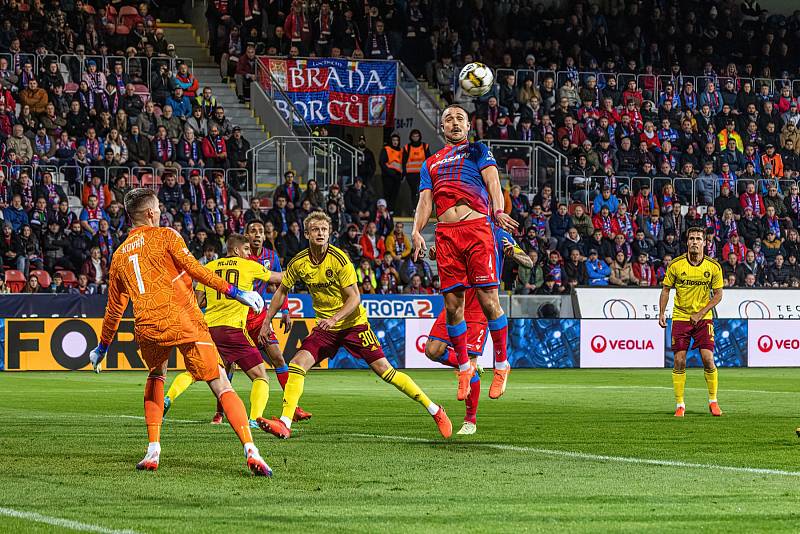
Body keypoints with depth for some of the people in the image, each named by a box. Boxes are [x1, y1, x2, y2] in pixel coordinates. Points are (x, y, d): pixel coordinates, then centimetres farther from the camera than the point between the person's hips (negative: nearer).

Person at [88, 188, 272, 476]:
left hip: (148, 329, 4)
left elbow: (114, 308, 27)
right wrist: (233, 291, -6)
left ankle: (153, 450, 19)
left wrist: (103, 347, 39)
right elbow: (194, 269, -6)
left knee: (155, 376, 33)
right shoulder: (165, 236, 7)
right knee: (222, 386, -6)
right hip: (185, 321, -4)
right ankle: (250, 450, -22)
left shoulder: (119, 255, 21)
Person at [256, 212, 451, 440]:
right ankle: (284, 424, -15)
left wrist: (334, 318, -30)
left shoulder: (339, 259, -17)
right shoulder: (299, 263, -4)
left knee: (385, 370, -8)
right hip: (324, 327, 4)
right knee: (297, 365, -15)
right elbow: (282, 291, 12)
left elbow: (355, 297, -16)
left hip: (353, 324, -4)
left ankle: (435, 410, 2)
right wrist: (267, 321, 9)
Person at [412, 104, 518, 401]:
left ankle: (501, 365, 2)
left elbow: (493, 184, 2)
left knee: (488, 299, -10)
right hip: (446, 234, 3)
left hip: (477, 227, -3)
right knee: (452, 304, 0)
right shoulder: (431, 163, 27)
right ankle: (464, 367, 13)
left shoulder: (478, 150, 18)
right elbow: (425, 200, 17)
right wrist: (416, 232, -2)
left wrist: (498, 212, -18)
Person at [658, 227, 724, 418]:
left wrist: (701, 313, -9)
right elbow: (666, 289, 5)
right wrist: (662, 313, -4)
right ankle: (680, 405, 6)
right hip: (680, 317, 0)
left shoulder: (713, 267, -5)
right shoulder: (676, 264, -6)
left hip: (703, 318, 0)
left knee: (708, 360, -9)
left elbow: (718, 294, 1)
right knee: (679, 362, -4)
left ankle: (713, 402, 8)